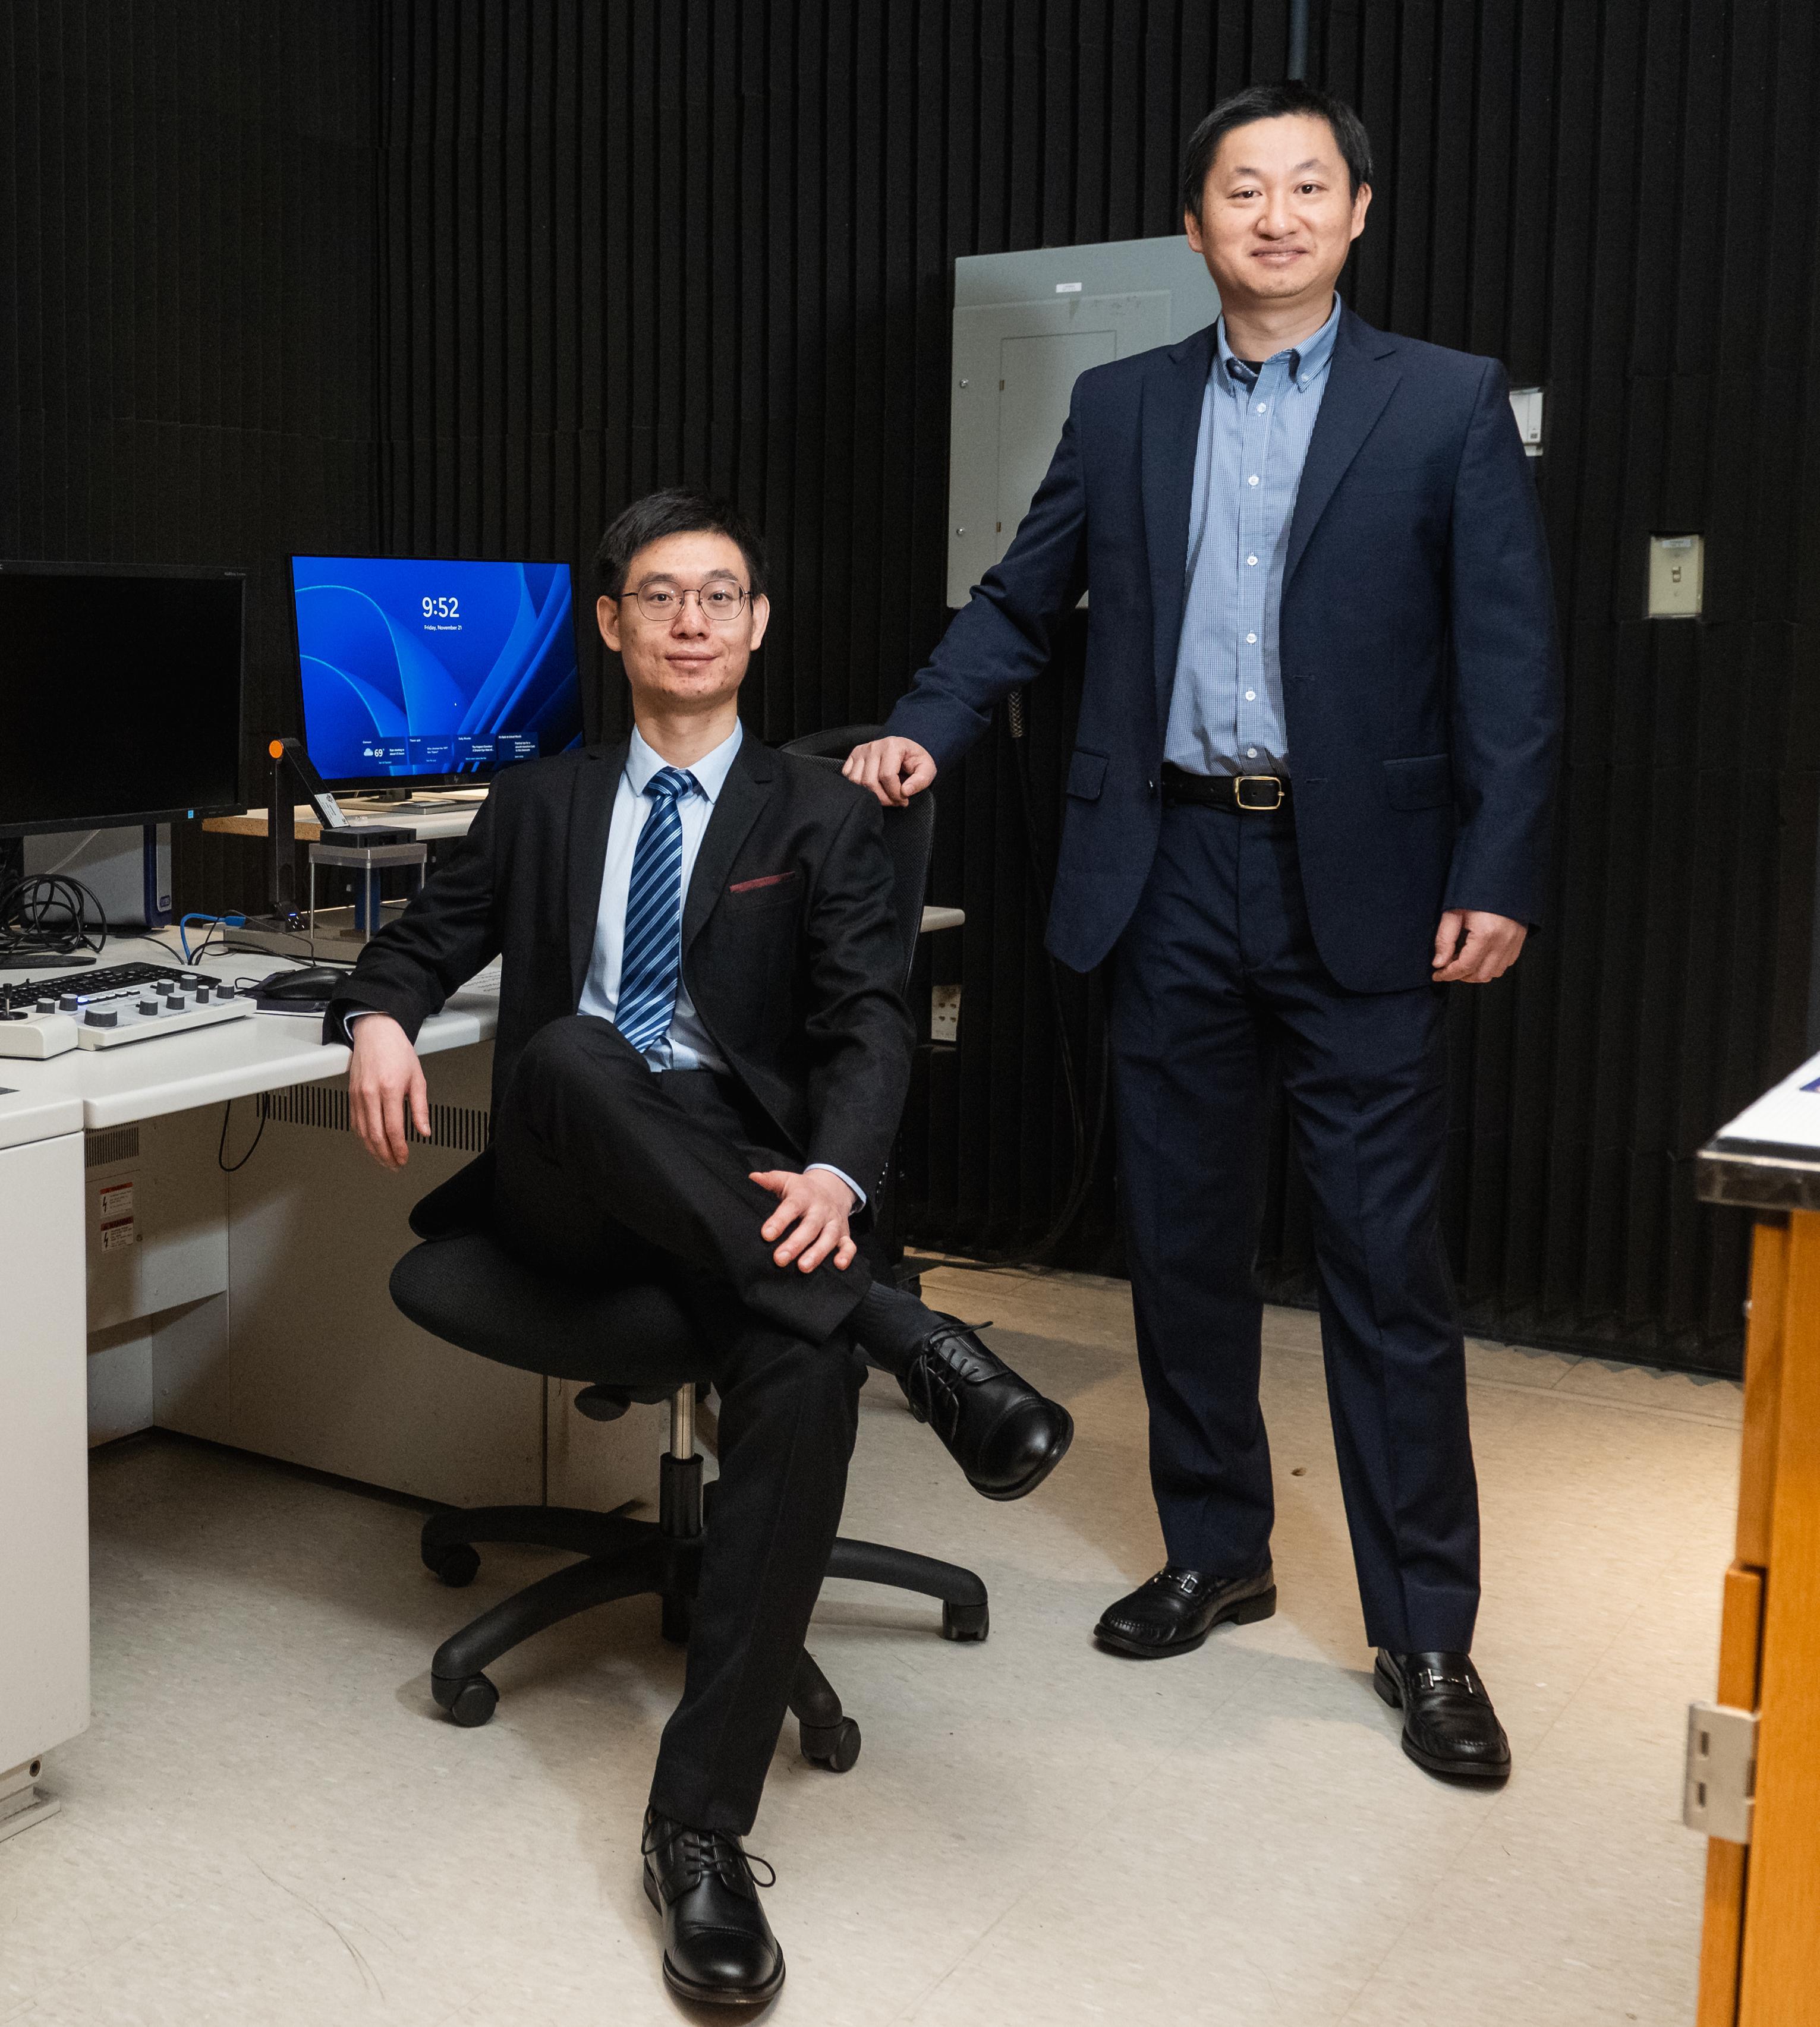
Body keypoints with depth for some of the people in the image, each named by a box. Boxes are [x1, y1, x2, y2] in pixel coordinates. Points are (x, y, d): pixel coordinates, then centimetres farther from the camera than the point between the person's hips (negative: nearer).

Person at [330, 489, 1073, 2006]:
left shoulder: (823, 816, 10)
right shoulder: (540, 804, 19)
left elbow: (869, 1024, -2)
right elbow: (424, 940, 21)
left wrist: (834, 1176, -24)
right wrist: (381, 1017, -7)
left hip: (744, 1191, -1)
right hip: (572, 1185, 2)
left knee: (809, 1374, -34)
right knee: (574, 1051, -35)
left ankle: (700, 1828, -28)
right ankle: (907, 1337, -36)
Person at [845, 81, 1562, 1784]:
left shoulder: (1449, 405, 1)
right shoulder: (1120, 409, 10)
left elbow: (1508, 661, -3)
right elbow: (1021, 604, 12)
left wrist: (1497, 877, -11)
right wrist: (924, 729, -6)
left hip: (1361, 885, -3)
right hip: (1173, 874, 3)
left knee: (1386, 1259, 1)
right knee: (1182, 1240, 11)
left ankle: (1423, 1630, 13)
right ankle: (1215, 1552, 29)